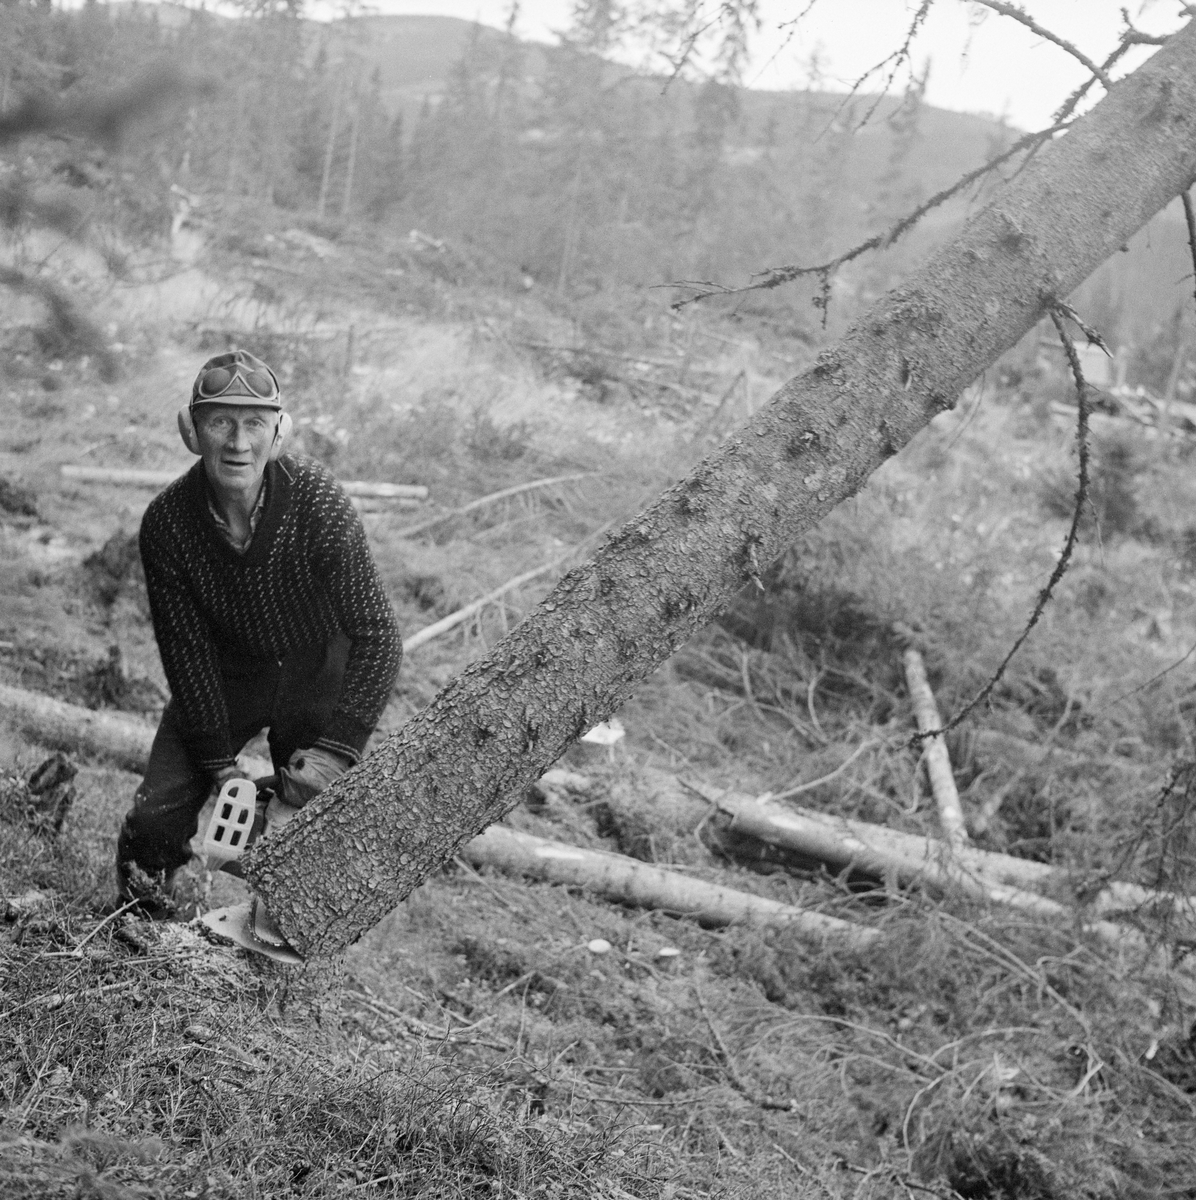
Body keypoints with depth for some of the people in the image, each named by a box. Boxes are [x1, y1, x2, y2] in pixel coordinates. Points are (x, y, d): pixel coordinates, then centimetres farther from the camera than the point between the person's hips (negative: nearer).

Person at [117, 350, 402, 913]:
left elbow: (377, 638, -25)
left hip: (319, 672, -1)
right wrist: (221, 767, -15)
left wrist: (336, 751, -31)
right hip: (225, 675, 1)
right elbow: (187, 653, -13)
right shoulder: (166, 523, -21)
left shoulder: (319, 501, -28)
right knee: (155, 818, -8)